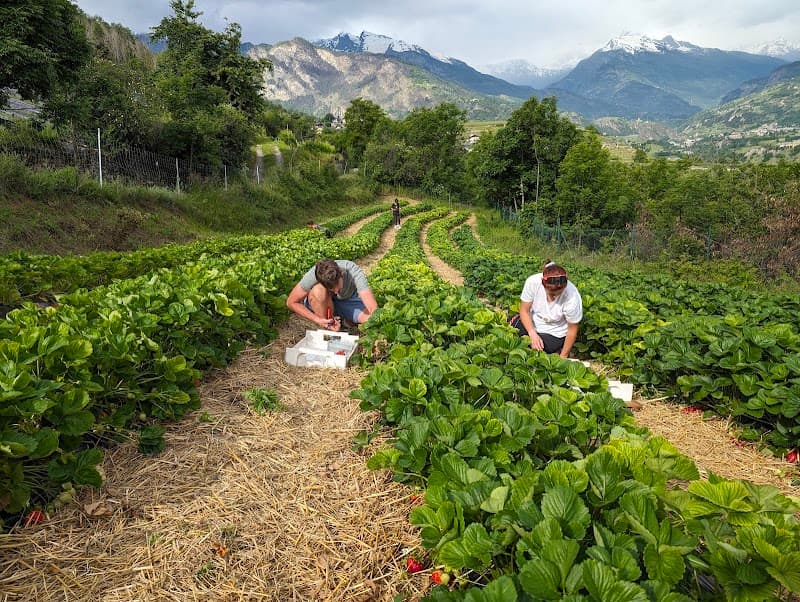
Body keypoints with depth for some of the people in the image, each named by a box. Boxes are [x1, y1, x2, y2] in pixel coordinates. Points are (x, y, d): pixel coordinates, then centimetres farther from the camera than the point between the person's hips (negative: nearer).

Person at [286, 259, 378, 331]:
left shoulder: (354, 273, -35)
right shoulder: (312, 276, -34)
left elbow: (374, 309, -40)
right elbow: (291, 302, -21)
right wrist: (317, 320, -31)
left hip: (349, 299, 1)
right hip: (320, 302, 0)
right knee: (319, 290, -36)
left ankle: (349, 320, 6)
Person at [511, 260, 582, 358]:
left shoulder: (573, 297, -30)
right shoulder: (532, 282, -26)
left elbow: (572, 329, -16)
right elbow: (524, 310, -13)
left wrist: (563, 356, -10)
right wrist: (533, 334, -27)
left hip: (554, 334, -3)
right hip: (531, 324, 3)